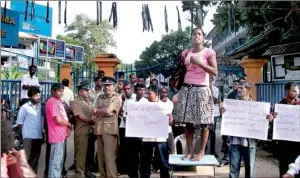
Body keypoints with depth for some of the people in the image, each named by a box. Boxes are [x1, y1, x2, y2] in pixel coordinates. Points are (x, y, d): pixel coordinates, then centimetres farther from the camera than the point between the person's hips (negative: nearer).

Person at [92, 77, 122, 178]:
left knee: (109, 157, -9)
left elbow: (108, 110, -12)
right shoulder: (100, 98, 17)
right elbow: (94, 113, 8)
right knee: (100, 156, 11)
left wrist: (97, 111, 3)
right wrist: (104, 112, -7)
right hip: (99, 129, 6)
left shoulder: (117, 98, -2)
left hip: (110, 129, -6)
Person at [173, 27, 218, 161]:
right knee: (188, 122, 2)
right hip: (187, 89, 4)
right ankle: (190, 151, 10)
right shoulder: (186, 53, 13)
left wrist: (198, 62, -16)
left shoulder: (209, 52, 0)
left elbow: (215, 71, -11)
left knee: (204, 123, -3)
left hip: (201, 90, -4)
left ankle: (202, 151, 9)